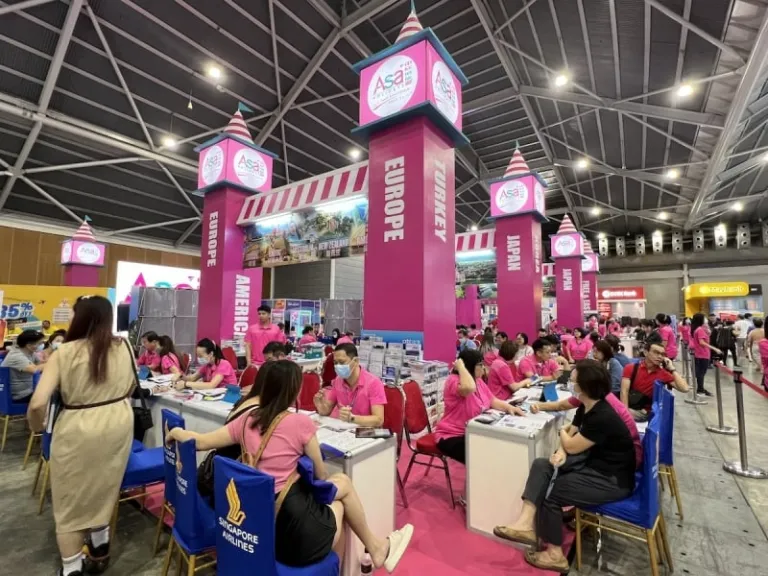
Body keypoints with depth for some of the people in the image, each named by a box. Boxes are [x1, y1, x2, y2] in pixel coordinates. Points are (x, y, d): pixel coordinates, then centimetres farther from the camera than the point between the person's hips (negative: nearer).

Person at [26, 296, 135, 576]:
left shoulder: (65, 353, -14)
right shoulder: (124, 348, -4)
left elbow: (37, 404, -17)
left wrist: (37, 427, 3)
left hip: (78, 430, -4)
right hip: (118, 424, 4)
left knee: (71, 499, 16)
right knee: (103, 490, 25)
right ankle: (99, 552, 44)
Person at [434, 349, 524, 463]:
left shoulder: (478, 381, 5)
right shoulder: (454, 380, -24)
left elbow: (493, 401, 9)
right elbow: (469, 388, -46)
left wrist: (509, 407, -9)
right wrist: (460, 365, -32)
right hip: (452, 437, -9)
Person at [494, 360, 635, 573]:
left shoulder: (603, 418, -28)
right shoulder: (586, 408, 1)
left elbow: (571, 445, -18)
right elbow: (571, 432, 10)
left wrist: (563, 433, 4)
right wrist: (561, 452, -11)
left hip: (612, 480, -9)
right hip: (593, 464, 9)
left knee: (550, 494, -11)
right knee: (541, 465, -6)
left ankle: (555, 555, 8)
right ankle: (527, 523, -13)